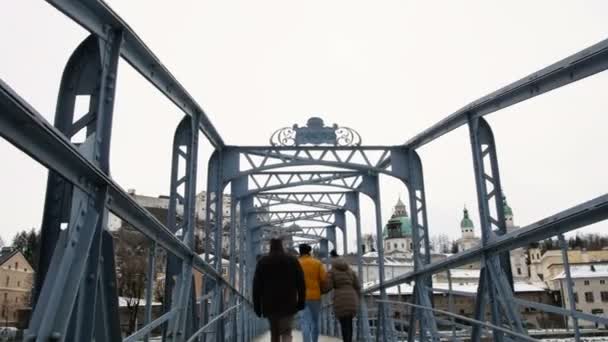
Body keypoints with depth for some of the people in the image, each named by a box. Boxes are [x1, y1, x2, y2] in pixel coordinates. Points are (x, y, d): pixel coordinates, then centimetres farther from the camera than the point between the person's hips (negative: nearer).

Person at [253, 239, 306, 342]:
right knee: (286, 332, -2)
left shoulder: (262, 262, 4)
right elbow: (301, 283, 1)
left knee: (274, 333, 14)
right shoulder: (293, 261, 3)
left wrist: (257, 306, 5)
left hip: (269, 304, 1)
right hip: (288, 304, -1)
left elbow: (257, 285, 2)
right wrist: (301, 302, 7)